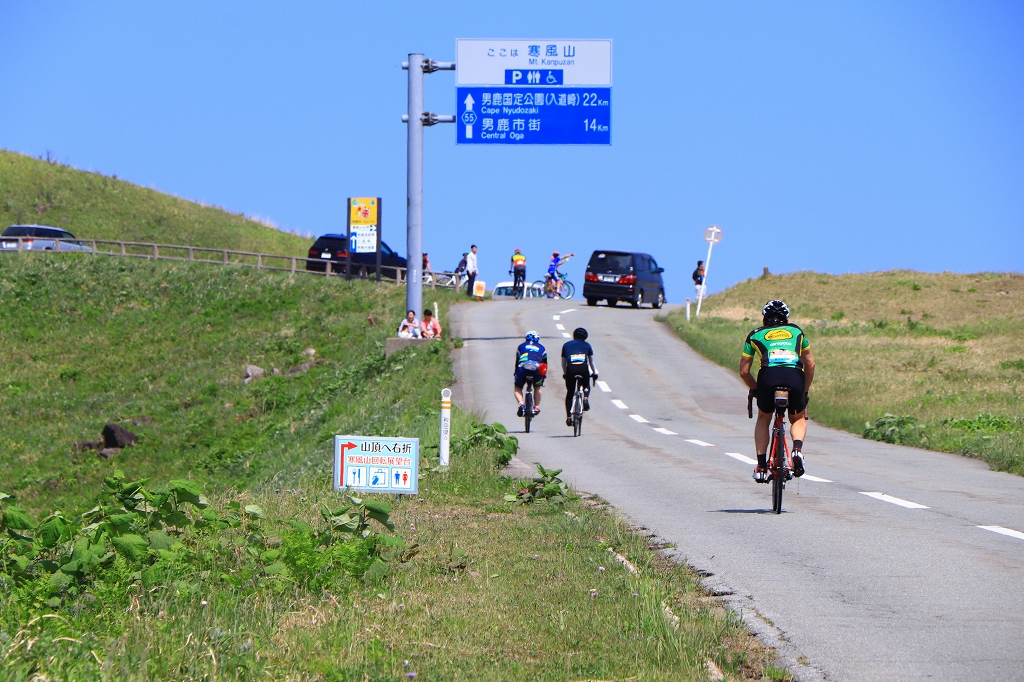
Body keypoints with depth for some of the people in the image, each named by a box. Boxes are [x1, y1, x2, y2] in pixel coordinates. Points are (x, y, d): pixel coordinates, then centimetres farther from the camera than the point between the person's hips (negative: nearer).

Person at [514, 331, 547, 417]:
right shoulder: (541, 348, 29)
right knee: (537, 388, 28)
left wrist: (515, 373, 44)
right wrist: (544, 375, 42)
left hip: (523, 368, -1)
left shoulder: (521, 346, 29)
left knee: (518, 388, 19)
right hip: (536, 369, 1)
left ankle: (521, 404, -7)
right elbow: (545, 363, 31)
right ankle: (536, 407, 18)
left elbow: (517, 362, 33)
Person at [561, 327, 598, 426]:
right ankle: (586, 398, -3)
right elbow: (591, 362, 28)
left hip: (571, 369, 0)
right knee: (586, 386, 28)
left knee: (569, 393, 13)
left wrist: (565, 374, 39)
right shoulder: (586, 345, 23)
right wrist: (594, 373, 40)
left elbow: (563, 363, 26)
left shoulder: (566, 345, 25)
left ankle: (568, 417, 7)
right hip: (583, 368, 0)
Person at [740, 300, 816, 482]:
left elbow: (744, 371, 25)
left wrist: (755, 389, 41)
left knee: (763, 419, 26)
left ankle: (761, 466, 16)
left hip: (768, 375, -1)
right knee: (798, 418, 25)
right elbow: (810, 364, 31)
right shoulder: (796, 331, 32)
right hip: (795, 375, 1)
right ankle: (797, 448, -5)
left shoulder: (755, 335, 28)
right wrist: (805, 391, 41)